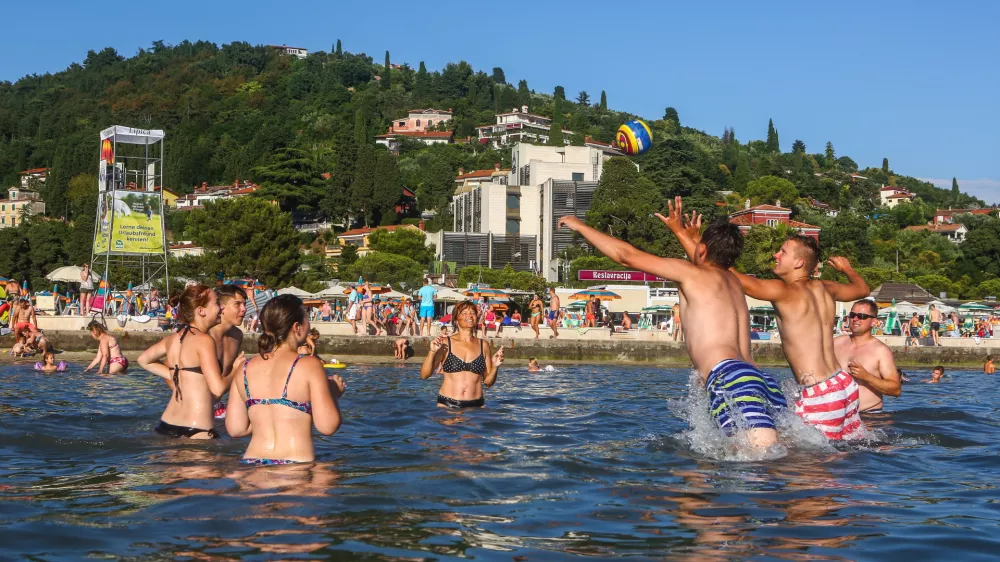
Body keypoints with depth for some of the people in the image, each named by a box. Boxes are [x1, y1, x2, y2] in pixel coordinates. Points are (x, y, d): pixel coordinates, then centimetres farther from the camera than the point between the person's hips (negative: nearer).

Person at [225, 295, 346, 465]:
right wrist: (334, 393, 9)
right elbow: (328, 426, -9)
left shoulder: (245, 369, 8)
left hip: (252, 464, 5)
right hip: (294, 467, -5)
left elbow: (235, 428, 9)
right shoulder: (309, 365, -5)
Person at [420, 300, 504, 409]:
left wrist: (495, 367, -6)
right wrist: (432, 352, -14)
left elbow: (488, 382, 12)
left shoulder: (483, 345, 8)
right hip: (447, 404, -2)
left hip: (476, 405, 2)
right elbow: (424, 375, -2)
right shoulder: (445, 343, 1)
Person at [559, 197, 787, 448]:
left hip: (729, 375, -8)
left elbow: (626, 255, 16)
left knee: (766, 450, -24)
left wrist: (580, 226, 29)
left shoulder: (692, 273, 11)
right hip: (763, 379, 8)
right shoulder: (733, 281, 31)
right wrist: (683, 234, 69)